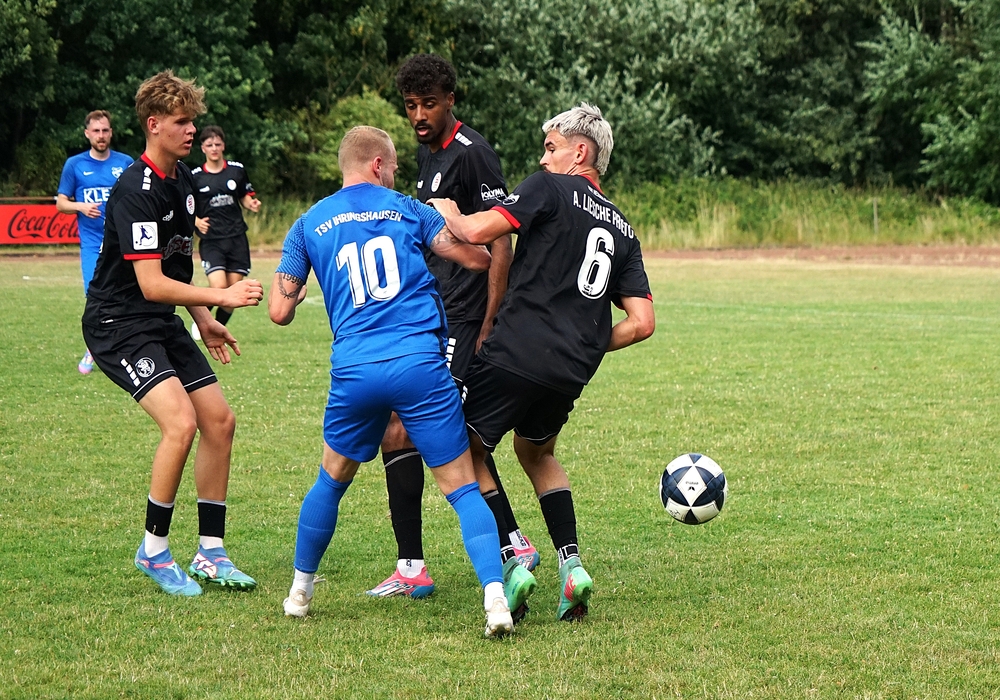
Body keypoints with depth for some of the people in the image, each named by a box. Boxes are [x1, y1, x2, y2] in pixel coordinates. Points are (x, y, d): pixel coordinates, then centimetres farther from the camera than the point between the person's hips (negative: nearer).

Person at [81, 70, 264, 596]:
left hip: (163, 322, 9)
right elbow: (151, 284, -28)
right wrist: (222, 296, -32)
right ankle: (154, 550, -7)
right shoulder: (136, 190, -21)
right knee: (181, 422, -24)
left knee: (219, 420, 4)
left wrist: (203, 322, 23)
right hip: (118, 322, -9)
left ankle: (210, 554, 13)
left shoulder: (182, 179, 8)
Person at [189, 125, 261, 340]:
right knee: (219, 287, -19)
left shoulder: (237, 170, 6)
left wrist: (252, 205, -5)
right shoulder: (195, 176, -1)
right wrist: (196, 221, -13)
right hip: (210, 240, -3)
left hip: (237, 238, 3)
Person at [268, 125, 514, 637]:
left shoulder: (309, 225, 13)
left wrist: (297, 294, 33)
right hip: (420, 364, -2)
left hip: (354, 370, 2)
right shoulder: (407, 210, 10)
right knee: (462, 488, 0)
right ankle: (495, 598, -16)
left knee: (332, 480, 24)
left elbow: (279, 311, 10)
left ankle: (299, 591, 33)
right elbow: (477, 258, 6)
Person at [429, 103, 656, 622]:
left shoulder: (551, 189, -1)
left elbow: (477, 232, -12)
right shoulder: (622, 229, 17)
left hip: (517, 354, -7)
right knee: (537, 452, 29)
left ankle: (511, 560, -8)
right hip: (572, 373, 7)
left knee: (466, 450, 8)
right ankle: (571, 565, 13)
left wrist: (444, 210, 9)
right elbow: (641, 323, 11)